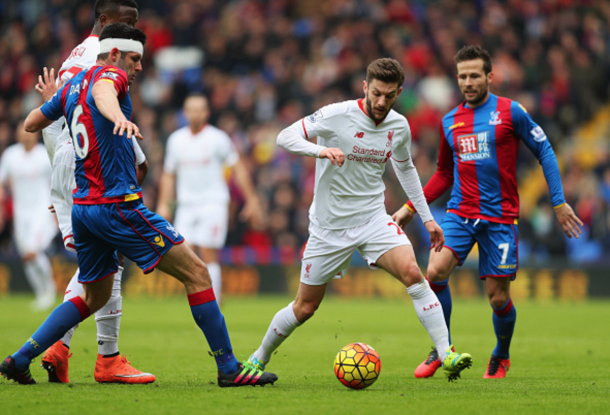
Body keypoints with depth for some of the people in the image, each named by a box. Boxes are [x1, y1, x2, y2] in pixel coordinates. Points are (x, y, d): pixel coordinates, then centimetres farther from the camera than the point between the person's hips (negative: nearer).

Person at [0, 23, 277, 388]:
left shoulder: (72, 86, 16)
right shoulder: (108, 75, -8)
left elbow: (30, 124, 28)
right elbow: (102, 94, -34)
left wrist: (53, 101, 45)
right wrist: (119, 118, -55)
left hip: (82, 206, 9)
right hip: (118, 204, -9)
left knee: (95, 297, 22)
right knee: (196, 273, -5)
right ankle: (229, 368, -8)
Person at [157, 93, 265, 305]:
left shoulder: (218, 138, -4)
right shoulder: (176, 139, 8)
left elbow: (239, 168, 0)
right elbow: (168, 174, 17)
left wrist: (252, 201, -2)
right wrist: (163, 205, 9)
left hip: (213, 202, -4)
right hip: (187, 205, 4)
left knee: (208, 256, -11)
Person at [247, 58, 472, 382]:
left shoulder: (399, 126, 0)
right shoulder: (337, 116, -15)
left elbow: (405, 168, 18)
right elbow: (285, 136, -15)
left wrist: (427, 218, 18)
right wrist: (321, 150, -34)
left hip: (373, 219, 3)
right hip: (329, 226, -3)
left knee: (412, 273, -23)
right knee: (305, 308, 6)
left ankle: (446, 354, -24)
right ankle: (259, 358, 30)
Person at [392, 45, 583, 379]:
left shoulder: (510, 112, -3)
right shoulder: (449, 122, 10)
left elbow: (544, 151, 4)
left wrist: (559, 202, -1)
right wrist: (411, 207, 14)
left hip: (500, 216, -3)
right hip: (460, 212, 3)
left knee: (498, 297, -1)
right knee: (435, 270, -20)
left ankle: (501, 357, 29)